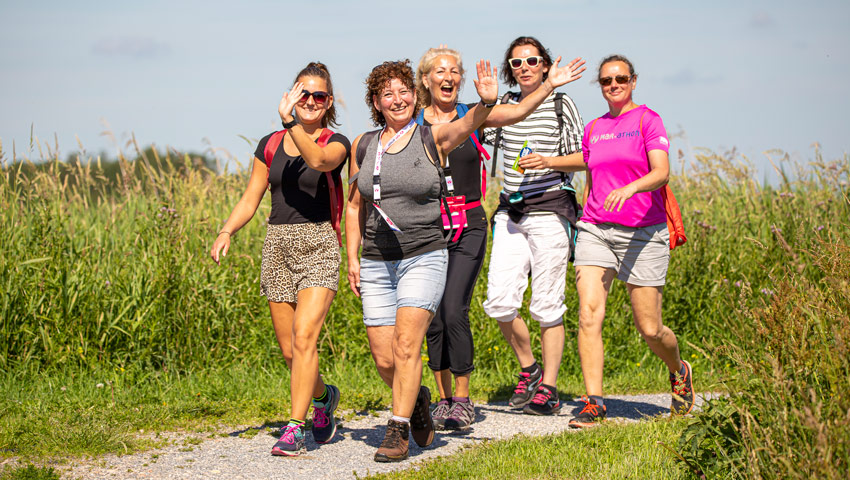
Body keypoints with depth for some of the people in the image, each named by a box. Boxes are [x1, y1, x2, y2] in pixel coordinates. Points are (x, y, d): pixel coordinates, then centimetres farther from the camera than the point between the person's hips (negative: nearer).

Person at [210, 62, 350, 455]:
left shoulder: (336, 143, 0)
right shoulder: (270, 146, 11)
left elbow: (318, 160, -24)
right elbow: (250, 200, 10)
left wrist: (291, 123, -32)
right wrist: (227, 231, -5)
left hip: (318, 245, -4)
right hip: (278, 246, 4)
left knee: (304, 337, -18)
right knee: (289, 350, 7)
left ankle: (295, 428, -15)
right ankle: (323, 396, 35)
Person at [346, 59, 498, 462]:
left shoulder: (432, 138, -2)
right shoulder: (364, 146, 7)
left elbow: (466, 125, -24)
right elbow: (354, 205, 15)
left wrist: (486, 102, -45)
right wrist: (352, 258, 7)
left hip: (424, 258, -3)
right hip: (376, 263, 3)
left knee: (406, 344, -16)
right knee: (384, 360, 1)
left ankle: (397, 433, -9)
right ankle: (417, 399, 30)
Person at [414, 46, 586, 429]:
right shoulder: (412, 126, 5)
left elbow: (518, 111, -11)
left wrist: (549, 85, -25)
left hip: (468, 228, -1)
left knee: (454, 311, -13)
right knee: (433, 316, 1)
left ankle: (462, 398, -1)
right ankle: (444, 398, 15)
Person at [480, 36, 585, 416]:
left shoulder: (561, 105, 1)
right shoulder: (503, 106, 12)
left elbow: (582, 158, 0)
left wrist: (548, 161, -16)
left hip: (549, 210, -4)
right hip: (510, 212, 4)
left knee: (547, 306, -3)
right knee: (499, 302, -7)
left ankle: (548, 389, 6)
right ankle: (529, 369, 16)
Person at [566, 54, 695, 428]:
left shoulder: (648, 120, -2)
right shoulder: (593, 130, 15)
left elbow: (662, 173, -16)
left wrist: (630, 188, -35)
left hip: (642, 233, -4)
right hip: (595, 230, 4)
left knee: (650, 329, -1)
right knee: (588, 315, -16)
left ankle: (678, 371, 31)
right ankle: (593, 404, -14)